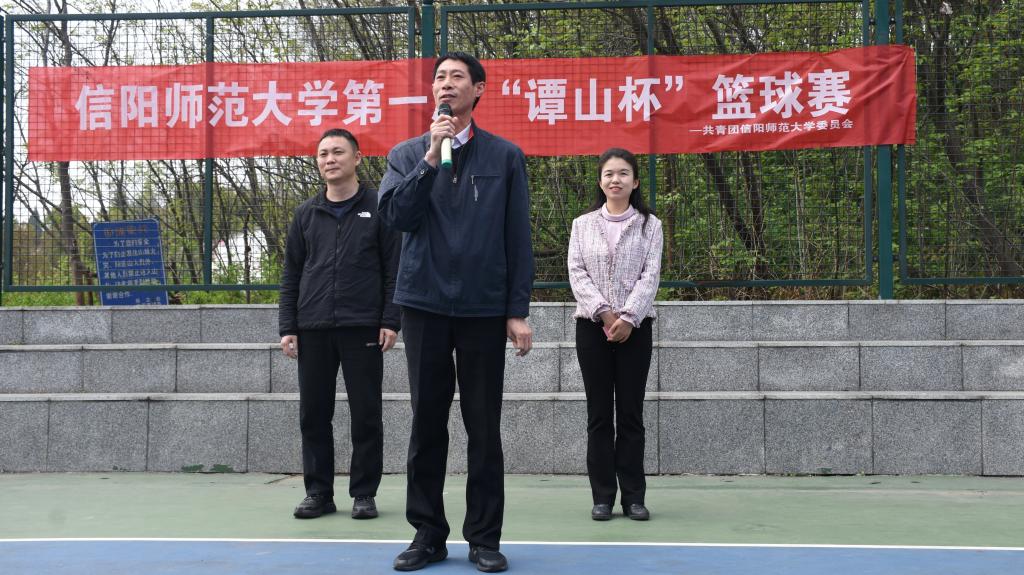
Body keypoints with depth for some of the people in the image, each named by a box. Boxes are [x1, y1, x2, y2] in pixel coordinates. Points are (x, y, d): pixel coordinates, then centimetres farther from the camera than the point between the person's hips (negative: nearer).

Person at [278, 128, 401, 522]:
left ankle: (364, 493, 12)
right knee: (313, 414, 6)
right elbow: (291, 275, 14)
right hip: (313, 330, 4)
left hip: (362, 328, -3)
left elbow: (395, 269, -1)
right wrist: (287, 327, 6)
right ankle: (318, 492, 16)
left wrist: (391, 321, -9)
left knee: (366, 414, 1)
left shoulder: (379, 208, 3)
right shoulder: (306, 214, 13)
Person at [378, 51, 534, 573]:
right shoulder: (407, 154, 8)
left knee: (484, 428, 3)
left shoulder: (506, 156, 5)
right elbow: (395, 215, -7)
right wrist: (431, 156, -13)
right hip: (424, 305, 1)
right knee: (427, 423, 6)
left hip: (484, 309, -1)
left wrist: (518, 311, -3)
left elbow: (518, 238, 3)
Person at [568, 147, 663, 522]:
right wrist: (603, 312, -13)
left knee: (631, 412, 2)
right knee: (599, 414, 2)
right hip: (592, 325, 1)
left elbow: (650, 275, -2)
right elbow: (577, 273, 0)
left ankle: (633, 496, 6)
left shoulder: (650, 225, 7)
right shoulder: (582, 224, 10)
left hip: (634, 327, -1)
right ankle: (603, 496, 5)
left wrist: (628, 318, -14)